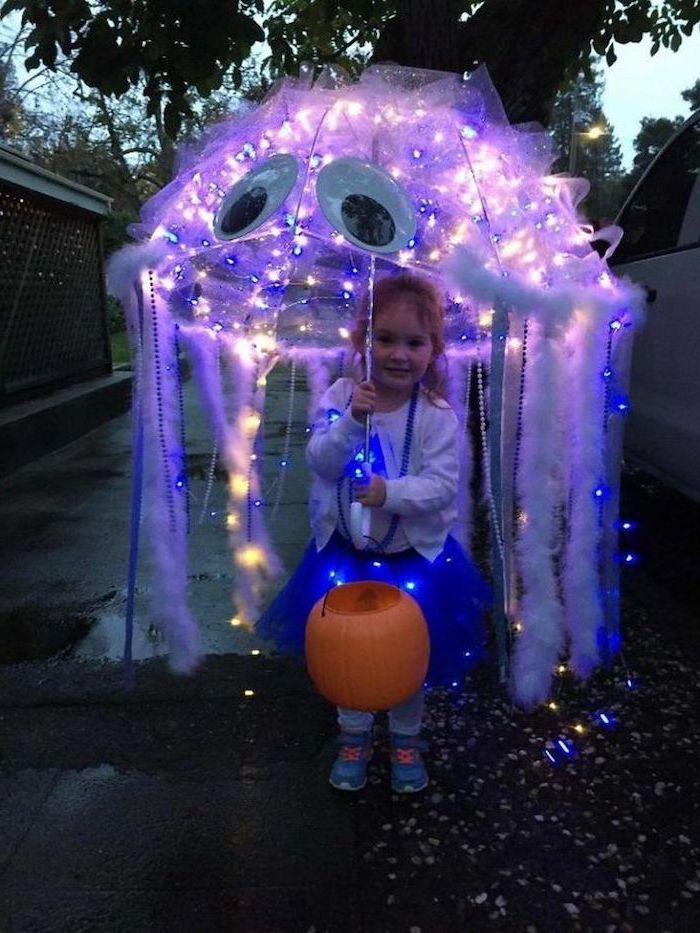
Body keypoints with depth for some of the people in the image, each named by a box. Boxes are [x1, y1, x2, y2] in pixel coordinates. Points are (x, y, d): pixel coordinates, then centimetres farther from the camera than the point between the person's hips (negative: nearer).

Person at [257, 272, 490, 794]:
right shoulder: (341, 396, -8)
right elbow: (320, 462, -18)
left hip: (414, 555, -1)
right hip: (345, 551, 2)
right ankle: (354, 736, 40)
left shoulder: (437, 415, -14)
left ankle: (406, 739, 40)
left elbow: (442, 486, -19)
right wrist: (351, 422, -34)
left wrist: (391, 491, -35)